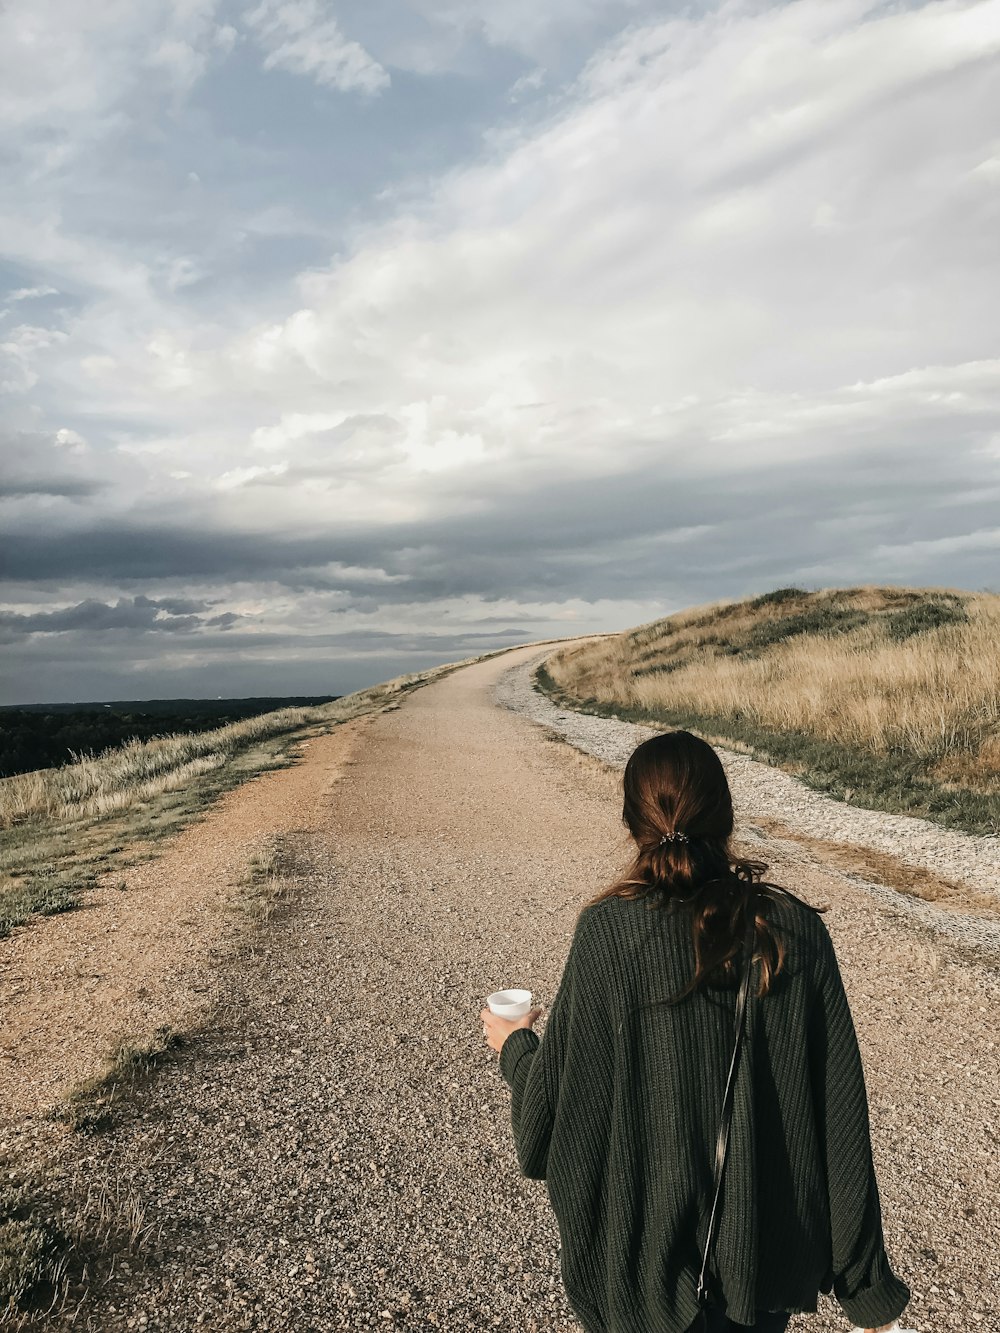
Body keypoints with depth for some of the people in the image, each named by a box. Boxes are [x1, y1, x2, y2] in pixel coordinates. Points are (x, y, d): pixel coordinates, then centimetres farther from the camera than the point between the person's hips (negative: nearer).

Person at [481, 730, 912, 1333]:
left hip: (646, 1257, -2)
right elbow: (841, 1116, -9)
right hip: (768, 1257, 2)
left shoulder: (608, 932, -21)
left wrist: (515, 1047, 10)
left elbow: (556, 1103, -11)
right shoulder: (797, 931, -14)